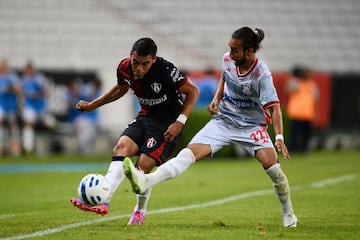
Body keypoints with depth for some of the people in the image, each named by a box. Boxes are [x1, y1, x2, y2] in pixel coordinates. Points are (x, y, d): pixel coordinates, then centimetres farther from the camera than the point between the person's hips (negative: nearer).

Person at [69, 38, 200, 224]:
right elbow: (120, 89, 18)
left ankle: (140, 211, 10)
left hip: (168, 121, -6)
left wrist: (180, 122, -22)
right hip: (146, 116, 6)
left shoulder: (165, 70, -25)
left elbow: (193, 91, -15)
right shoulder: (124, 68, -6)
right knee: (121, 147, -20)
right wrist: (92, 105, 18)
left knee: (142, 166, -16)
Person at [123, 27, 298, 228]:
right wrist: (216, 98, 3)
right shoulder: (228, 60, -6)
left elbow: (275, 107, -24)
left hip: (252, 125, -3)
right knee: (190, 152, -17)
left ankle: (288, 214, 6)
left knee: (271, 163, -21)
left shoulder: (262, 75, -22)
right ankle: (146, 181, -38)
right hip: (223, 120, 3)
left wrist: (279, 137, -36)